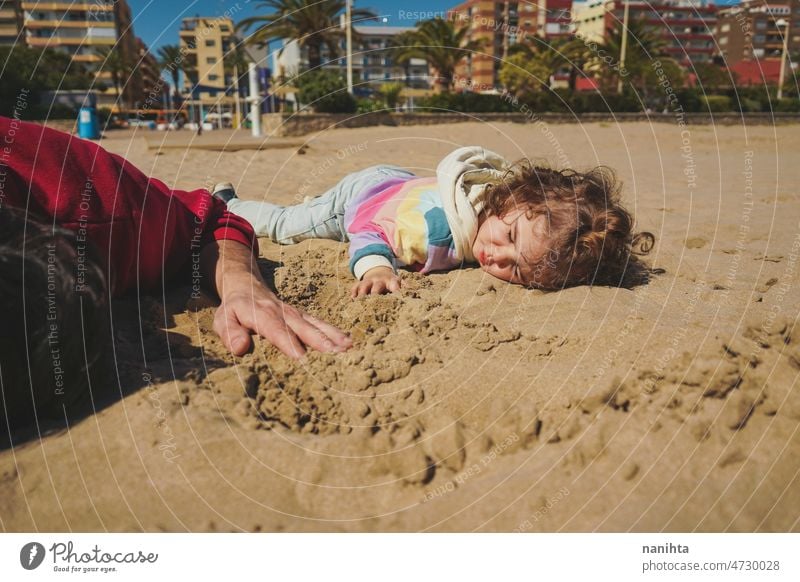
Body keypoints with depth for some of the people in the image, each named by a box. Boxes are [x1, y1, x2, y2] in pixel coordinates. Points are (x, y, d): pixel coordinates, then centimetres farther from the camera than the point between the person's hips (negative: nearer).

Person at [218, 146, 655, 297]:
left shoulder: (526, 208, -33)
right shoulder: (436, 223, -49)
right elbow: (369, 223, -36)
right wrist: (375, 267, -54)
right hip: (362, 194, -5)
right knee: (282, 224, 20)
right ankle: (227, 203, 46)